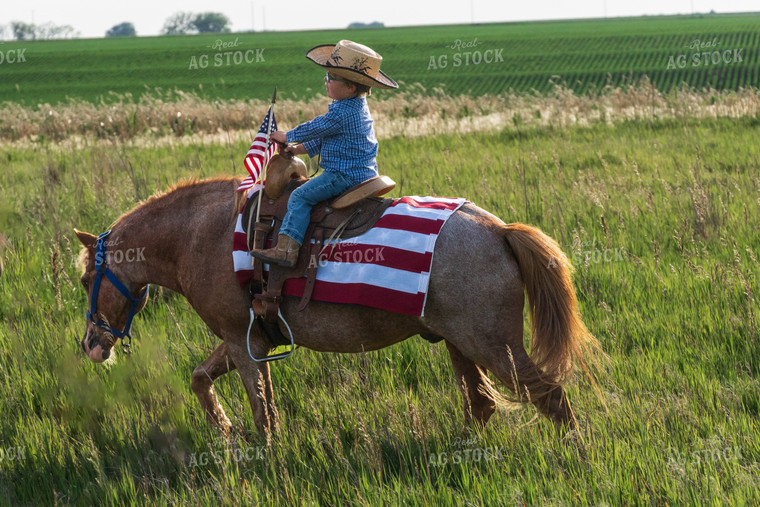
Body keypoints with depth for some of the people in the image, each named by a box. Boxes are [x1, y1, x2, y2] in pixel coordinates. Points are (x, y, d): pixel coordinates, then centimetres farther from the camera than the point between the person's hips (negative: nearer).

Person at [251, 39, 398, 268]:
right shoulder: (357, 107, 13)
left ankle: (287, 249, -24)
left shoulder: (342, 113, -22)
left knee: (300, 196, -15)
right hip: (363, 171, 11)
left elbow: (313, 129, -9)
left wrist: (286, 137, 8)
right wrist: (299, 149, 18)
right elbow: (322, 138, 22)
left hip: (345, 175, -11)